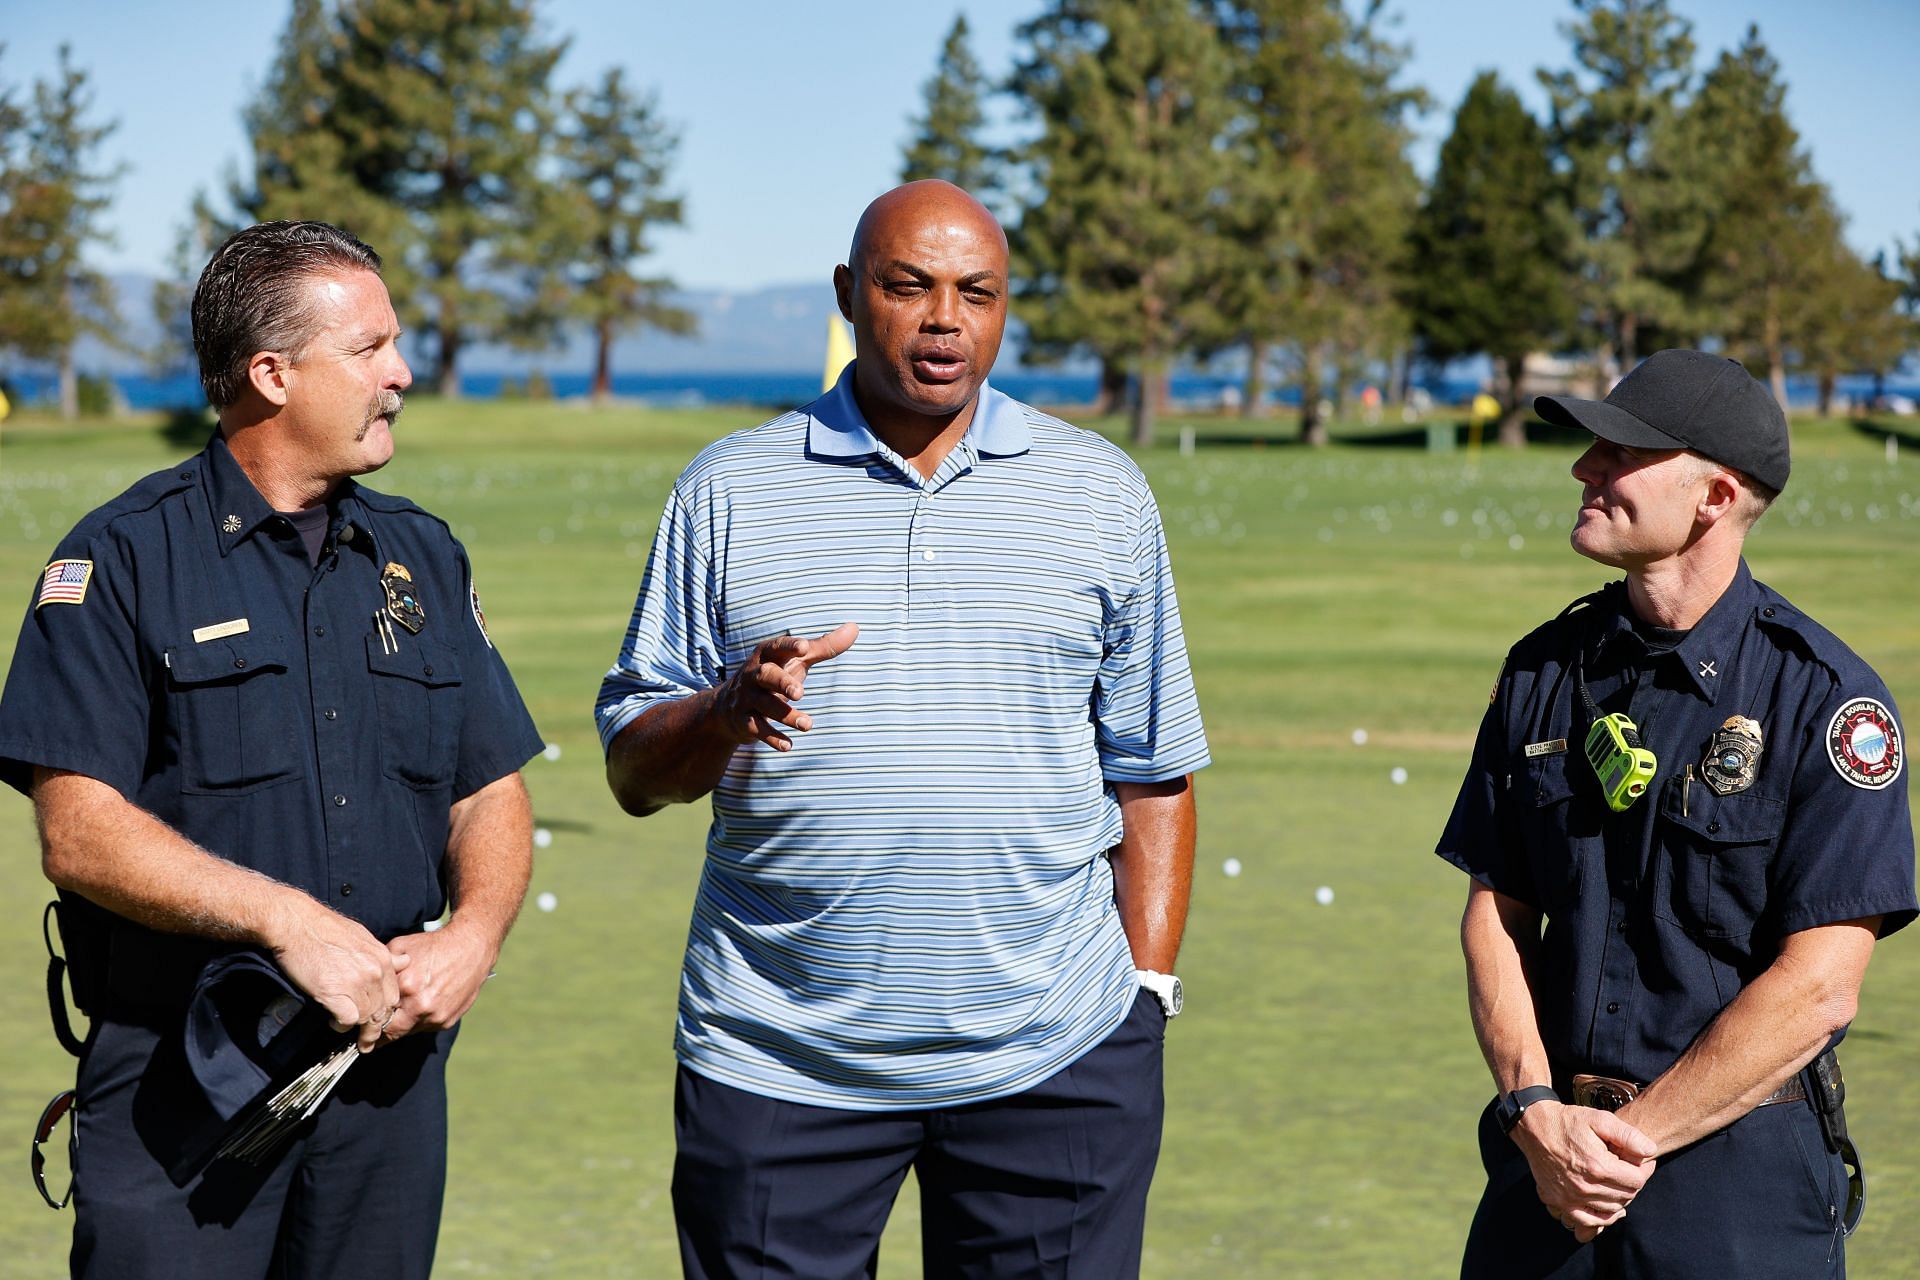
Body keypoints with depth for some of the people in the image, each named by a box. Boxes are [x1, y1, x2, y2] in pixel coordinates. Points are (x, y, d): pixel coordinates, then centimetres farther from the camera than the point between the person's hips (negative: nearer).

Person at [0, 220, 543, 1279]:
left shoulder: (424, 559, 12)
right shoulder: (126, 560, -5)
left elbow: (490, 795, 12)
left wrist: (474, 933, -7)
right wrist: (285, 918, -20)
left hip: (390, 1065, 5)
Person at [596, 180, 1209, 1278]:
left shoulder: (1103, 494, 9)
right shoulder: (730, 489, 6)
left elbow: (1152, 774, 11)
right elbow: (635, 773, 6)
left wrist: (1148, 987, 4)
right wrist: (729, 711, -14)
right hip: (776, 1060, 0)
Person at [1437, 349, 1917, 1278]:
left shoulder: (1824, 697, -10)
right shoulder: (1545, 669, 6)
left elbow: (1818, 989, -14)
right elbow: (1494, 914, 6)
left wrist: (1634, 1135, -14)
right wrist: (1536, 1113, -8)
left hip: (1739, 1169, -4)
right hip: (1545, 1157, 4)